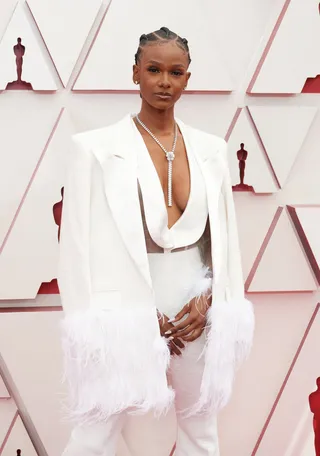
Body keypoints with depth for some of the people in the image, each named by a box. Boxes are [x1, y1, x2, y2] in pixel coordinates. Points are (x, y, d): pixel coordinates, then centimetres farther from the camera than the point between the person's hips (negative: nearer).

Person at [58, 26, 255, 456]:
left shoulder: (209, 149, 5)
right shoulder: (98, 148, -7)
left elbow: (224, 235, 9)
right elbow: (83, 244, -8)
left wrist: (207, 298, -5)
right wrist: (136, 316, -11)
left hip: (195, 307, 4)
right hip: (125, 309, -4)